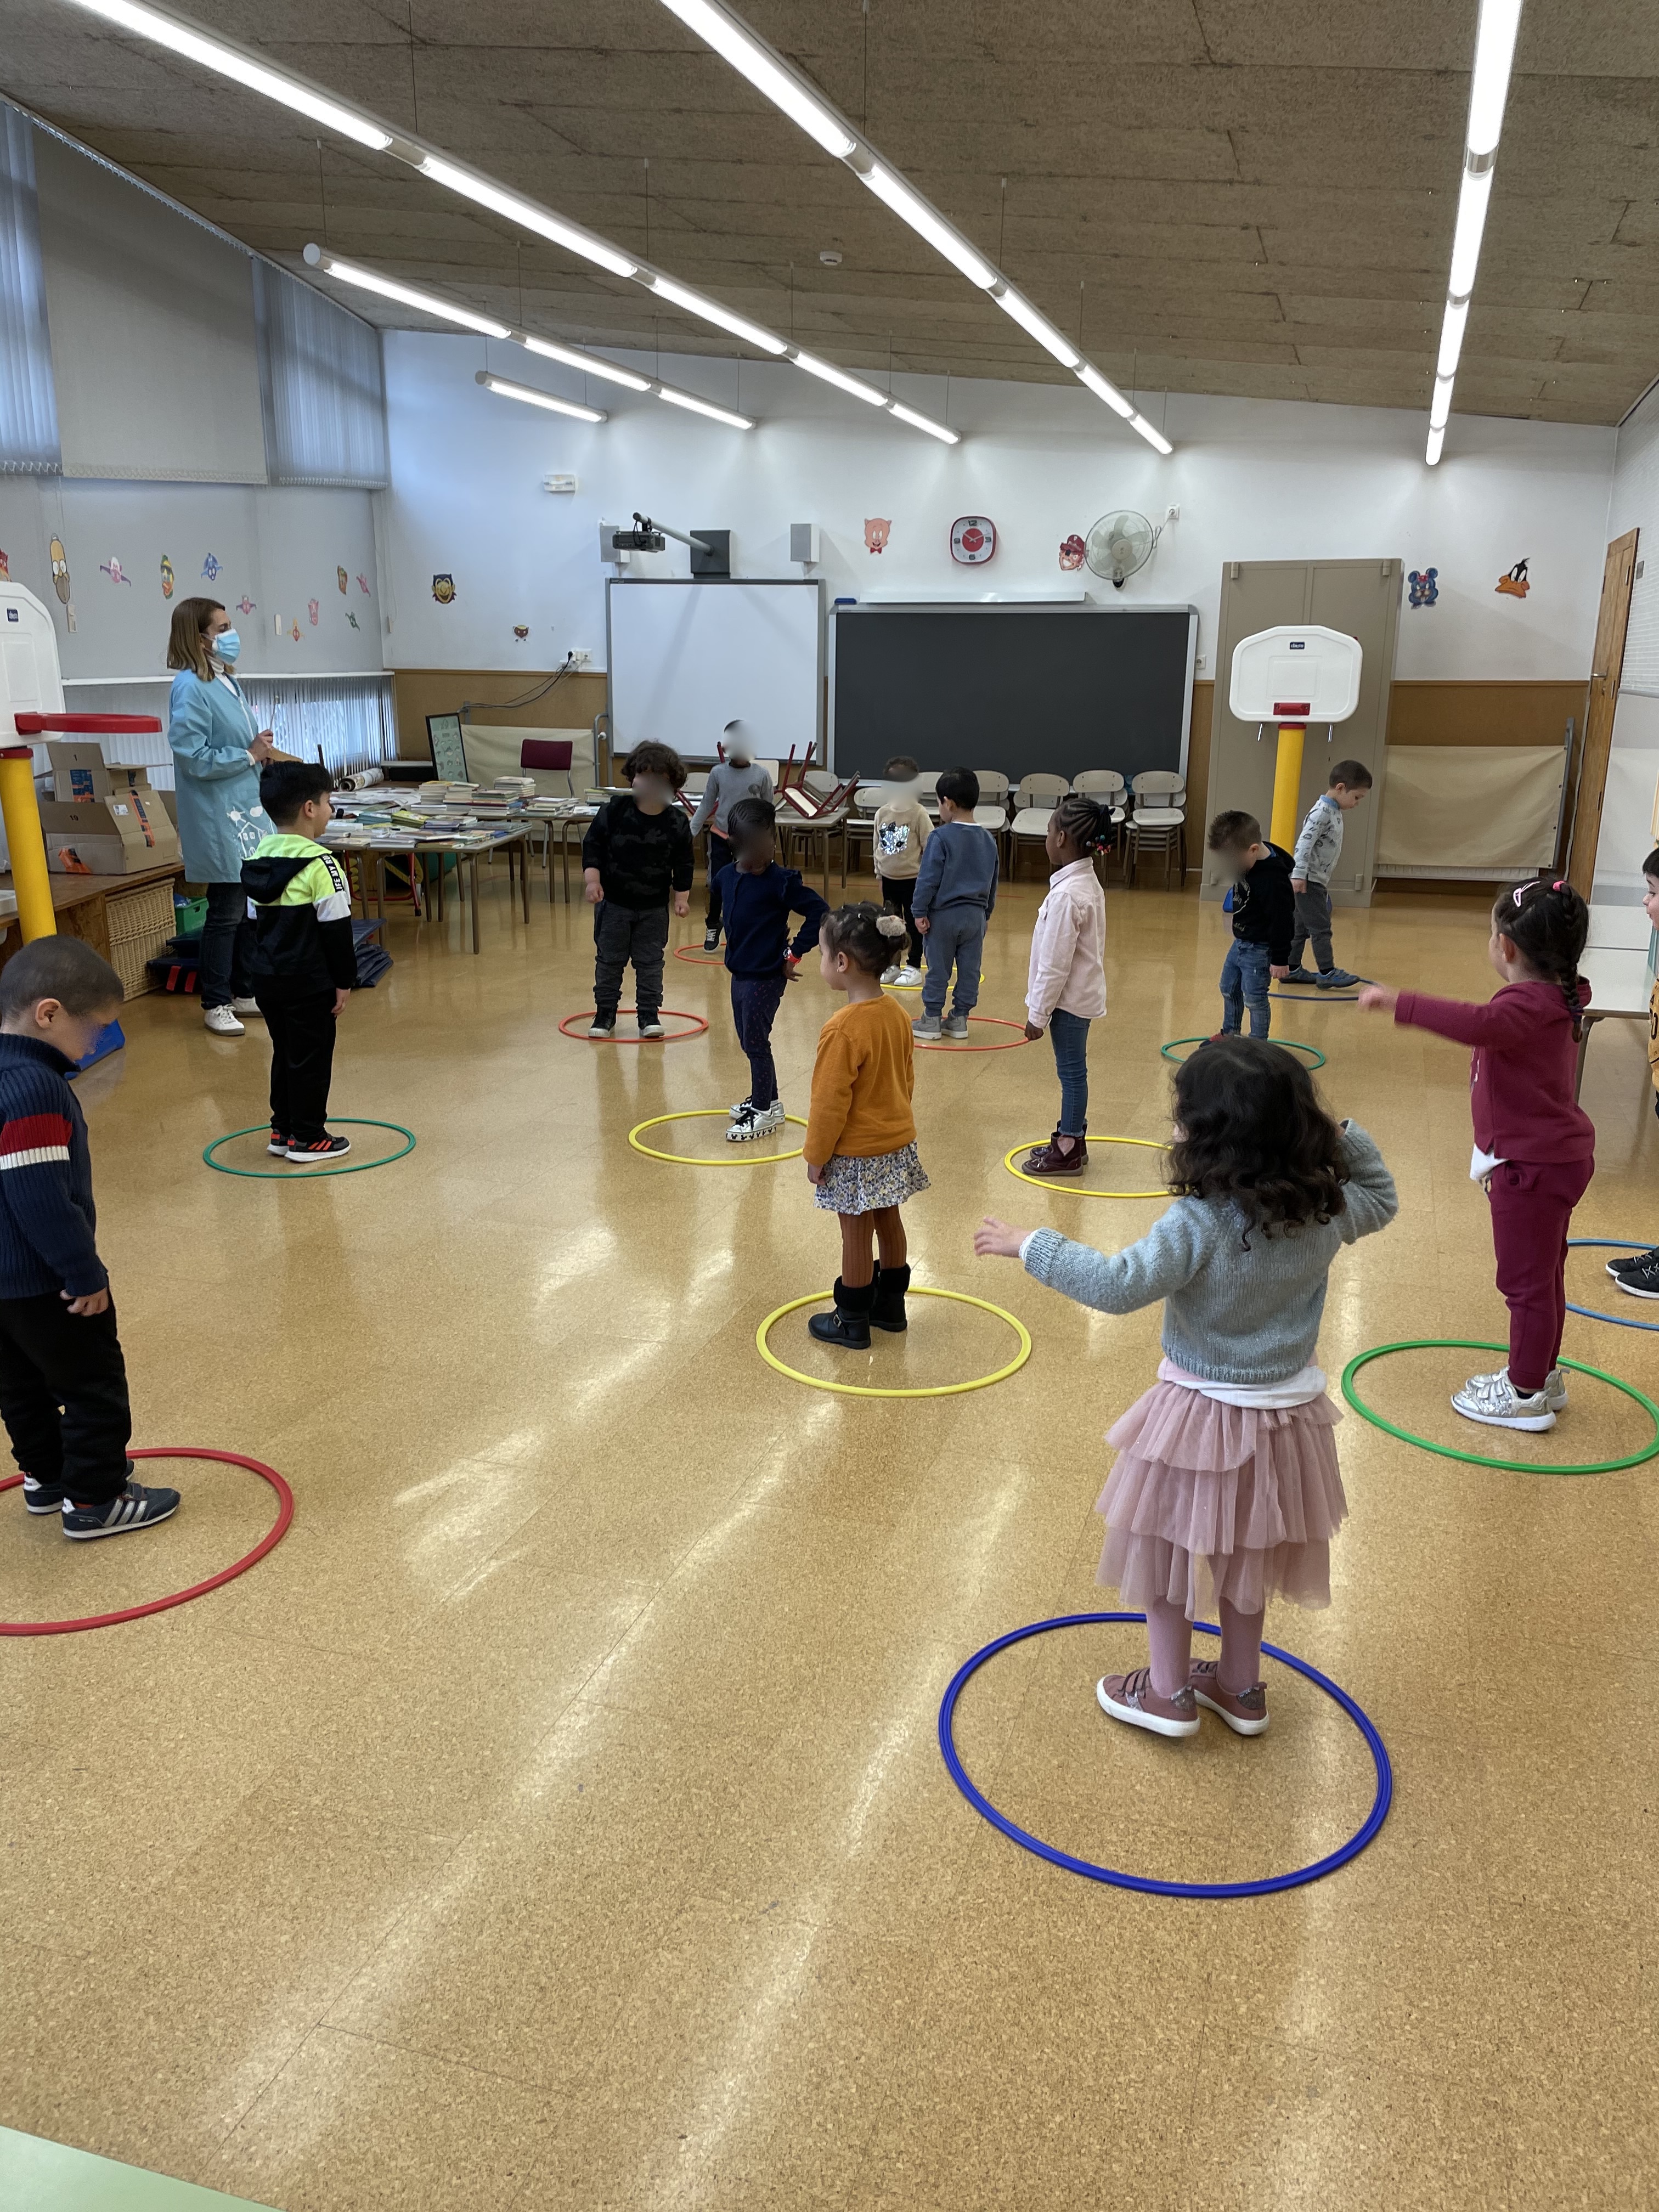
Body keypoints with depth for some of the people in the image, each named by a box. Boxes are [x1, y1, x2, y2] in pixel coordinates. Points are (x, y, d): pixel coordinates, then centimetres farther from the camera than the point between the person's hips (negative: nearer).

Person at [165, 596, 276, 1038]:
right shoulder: (191, 688, -15)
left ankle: (245, 992, 26)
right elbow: (194, 757, -20)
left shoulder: (228, 682, 12)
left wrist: (262, 750, 0)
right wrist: (249, 755, -15)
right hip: (218, 818, -9)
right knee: (226, 912, -2)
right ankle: (215, 1004, 10)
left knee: (251, 908, 14)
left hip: (247, 811, 9)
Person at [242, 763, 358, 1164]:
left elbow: (258, 921, 15)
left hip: (266, 978, 8)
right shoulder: (319, 864, -17)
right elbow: (336, 929, -16)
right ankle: (307, 1138, 10)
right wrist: (345, 981, -9)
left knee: (285, 1053, 18)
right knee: (312, 1057, 3)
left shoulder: (258, 859, 7)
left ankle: (283, 1130, 25)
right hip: (309, 981, -7)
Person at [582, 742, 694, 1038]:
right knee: (609, 960, 10)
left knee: (650, 963, 8)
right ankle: (605, 1013, 23)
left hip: (654, 907, 0)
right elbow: (593, 843, -6)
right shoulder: (614, 811, -11)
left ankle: (649, 1014, 20)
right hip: (614, 902, 0)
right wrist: (592, 878, -17)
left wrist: (682, 895, -5)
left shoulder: (677, 822, -8)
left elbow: (683, 863, 0)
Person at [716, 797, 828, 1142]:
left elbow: (820, 913, -18)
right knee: (750, 1042, 17)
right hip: (740, 974, 7)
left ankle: (763, 1113, 13)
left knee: (755, 1042, -1)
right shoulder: (726, 877, 1)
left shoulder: (781, 881, -18)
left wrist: (794, 954, -15)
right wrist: (733, 954, 14)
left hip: (766, 977, -7)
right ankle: (768, 1101, 33)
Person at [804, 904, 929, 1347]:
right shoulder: (897, 1014, -2)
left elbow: (830, 1103, -20)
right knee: (888, 1222, 20)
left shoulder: (842, 1031, -26)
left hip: (856, 1154, -8)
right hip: (897, 1142, 8)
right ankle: (890, 1306, 34)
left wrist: (816, 1156, -9)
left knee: (856, 1235, 5)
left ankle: (852, 1323, 18)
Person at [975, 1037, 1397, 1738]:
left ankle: (1169, 1692, 30)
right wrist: (1343, 1138, 4)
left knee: (1167, 1545, 17)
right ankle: (1240, 1687, 41)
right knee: (1242, 1550, 25)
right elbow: (1381, 1199, 11)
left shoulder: (1198, 1226, -29)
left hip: (1202, 1416, -6)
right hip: (1287, 1414, 6)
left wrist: (1030, 1245, -26)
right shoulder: (1324, 1213, -10)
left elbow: (1118, 1285, -34)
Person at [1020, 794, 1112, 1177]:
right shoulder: (1089, 882, 6)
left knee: (1071, 1070, 1)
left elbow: (1054, 964, -22)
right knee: (1072, 1070, 18)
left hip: (1069, 998, -9)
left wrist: (1038, 1014, -14)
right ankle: (1071, 1137, 30)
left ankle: (1068, 1151, 11)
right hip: (1083, 992, 9)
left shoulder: (1067, 895, -24)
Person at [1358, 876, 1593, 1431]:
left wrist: (1400, 1003, -49)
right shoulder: (1554, 999, 6)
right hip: (1556, 1156, 10)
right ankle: (1542, 1374, 36)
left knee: (1526, 1280, 2)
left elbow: (1476, 1024, -47)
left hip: (1533, 1167, -10)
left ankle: (1526, 1394, 14)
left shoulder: (1528, 1005, -25)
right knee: (1543, 1275, 22)